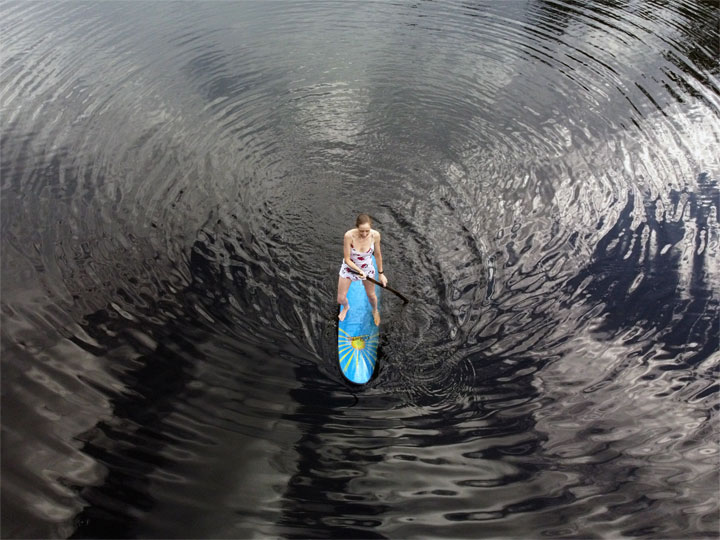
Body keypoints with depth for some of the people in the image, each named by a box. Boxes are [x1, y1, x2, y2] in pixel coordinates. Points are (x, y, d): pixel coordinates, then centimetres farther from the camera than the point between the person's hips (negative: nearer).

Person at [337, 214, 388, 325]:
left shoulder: (375, 235, -26)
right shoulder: (349, 235, -33)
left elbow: (378, 255, -9)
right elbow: (347, 259, -23)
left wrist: (381, 273, 0)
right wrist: (359, 271, -38)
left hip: (367, 267, 1)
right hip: (349, 267, -1)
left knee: (371, 296, 20)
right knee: (341, 299, 8)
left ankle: (375, 311, 57)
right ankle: (346, 307, 49)